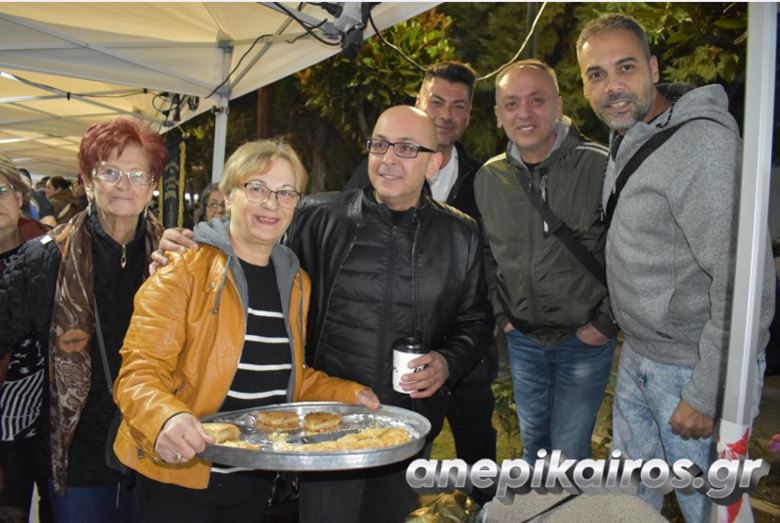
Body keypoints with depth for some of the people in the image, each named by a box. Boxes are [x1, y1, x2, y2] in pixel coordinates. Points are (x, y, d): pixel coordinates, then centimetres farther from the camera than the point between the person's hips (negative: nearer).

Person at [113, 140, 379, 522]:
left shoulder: (295, 282, 6)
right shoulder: (182, 272, -13)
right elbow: (140, 373, -18)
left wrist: (348, 394, -2)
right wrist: (165, 418, -39)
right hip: (181, 474, -5)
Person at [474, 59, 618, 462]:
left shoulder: (600, 167, -16)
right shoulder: (488, 178, -1)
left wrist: (607, 323, -12)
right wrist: (500, 315, 6)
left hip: (585, 338, -4)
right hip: (522, 338, 5)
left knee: (569, 450, 6)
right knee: (532, 441, 22)